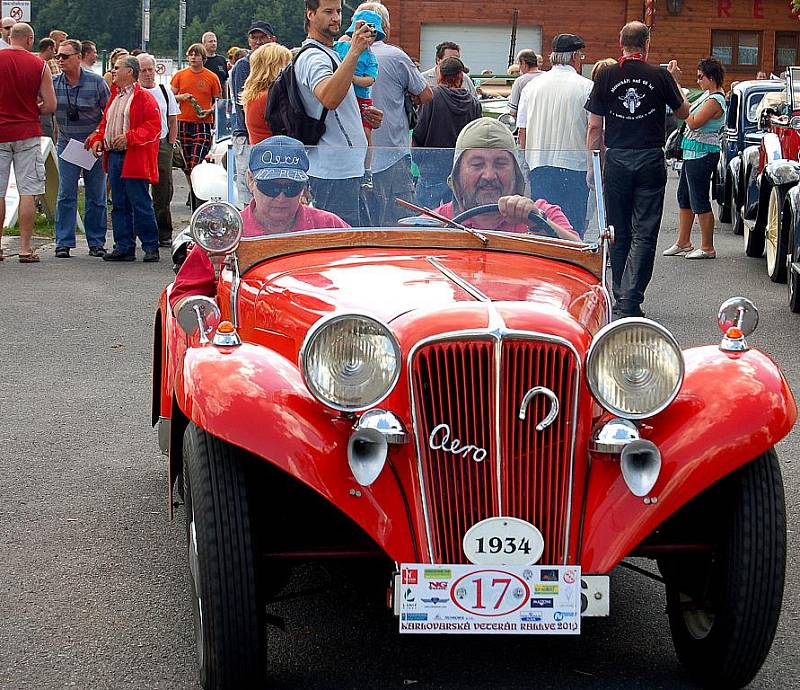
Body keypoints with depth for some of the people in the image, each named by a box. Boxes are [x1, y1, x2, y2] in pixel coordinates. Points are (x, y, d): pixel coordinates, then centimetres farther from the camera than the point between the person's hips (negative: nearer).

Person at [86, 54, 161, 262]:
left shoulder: (144, 97, -7)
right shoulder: (115, 97, 20)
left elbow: (153, 126, -14)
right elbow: (105, 122, 26)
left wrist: (129, 137, -22)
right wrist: (98, 139, 7)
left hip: (135, 159, -8)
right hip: (114, 156, 8)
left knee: (141, 204, -6)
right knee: (119, 205, 10)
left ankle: (151, 247, 1)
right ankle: (124, 247, 15)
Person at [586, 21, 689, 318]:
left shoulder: (606, 76, -1)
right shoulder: (661, 76, -3)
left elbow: (594, 127, 1)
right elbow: (683, 112, 12)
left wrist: (592, 165, 10)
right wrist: (675, 81, 26)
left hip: (616, 160, 2)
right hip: (651, 160, -1)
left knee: (619, 233, 13)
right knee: (644, 233, -1)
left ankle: (620, 298, 20)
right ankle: (630, 301, -11)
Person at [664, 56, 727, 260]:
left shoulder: (715, 100, -18)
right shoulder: (708, 94, 12)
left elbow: (694, 123, -22)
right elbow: (689, 113, 18)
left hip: (702, 153, -11)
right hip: (692, 151, 11)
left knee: (700, 201, -5)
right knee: (684, 197, 16)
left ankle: (707, 248, 2)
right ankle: (683, 243, 25)